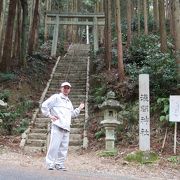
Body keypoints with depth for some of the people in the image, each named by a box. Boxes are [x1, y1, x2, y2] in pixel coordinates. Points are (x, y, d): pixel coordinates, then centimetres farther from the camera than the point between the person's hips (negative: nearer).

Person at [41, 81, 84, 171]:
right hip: (57, 126, -7)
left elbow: (72, 114, 31)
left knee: (64, 147, 5)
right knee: (54, 145, -11)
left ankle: (60, 164, 13)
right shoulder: (56, 97, 4)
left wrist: (79, 108, 22)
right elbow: (44, 105, -3)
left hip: (66, 127, 7)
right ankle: (50, 164, -3)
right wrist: (49, 115, -7)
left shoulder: (69, 102, 27)